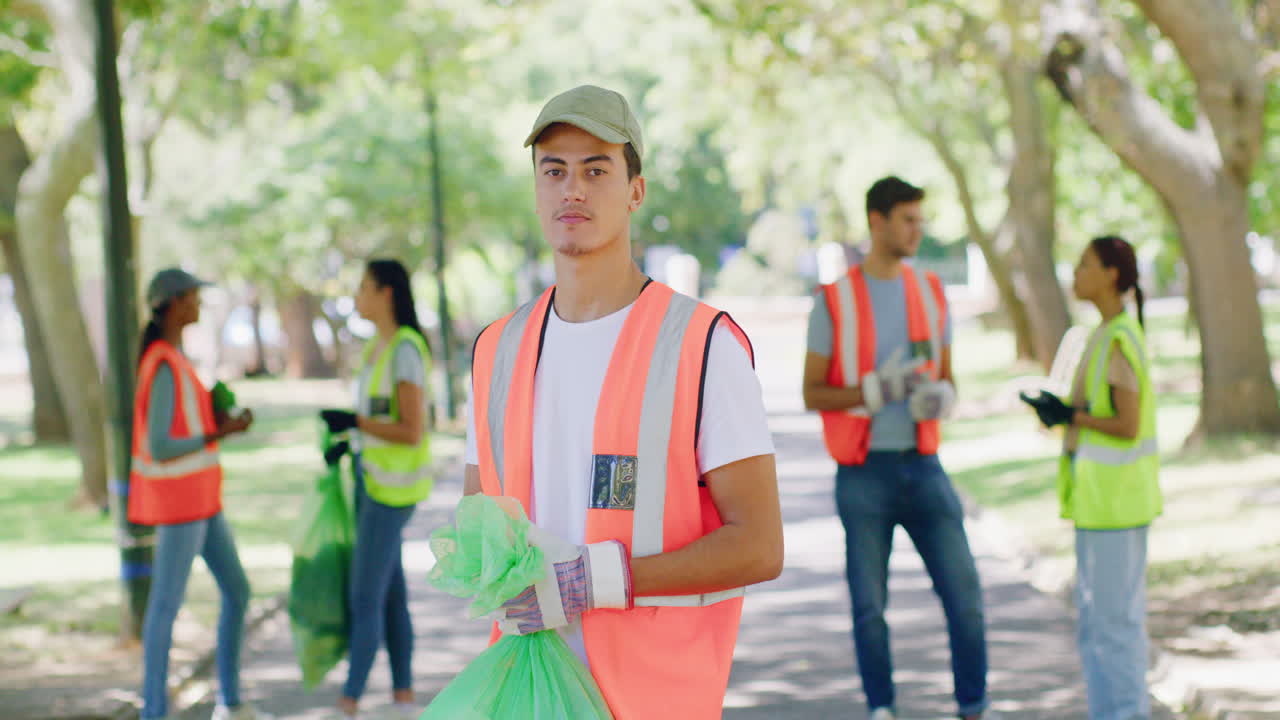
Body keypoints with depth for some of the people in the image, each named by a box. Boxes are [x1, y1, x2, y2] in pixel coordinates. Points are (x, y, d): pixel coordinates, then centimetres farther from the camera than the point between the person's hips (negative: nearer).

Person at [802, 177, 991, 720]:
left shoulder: (930, 294, 8)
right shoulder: (834, 300, -4)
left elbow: (947, 381, 14)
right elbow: (812, 393, -3)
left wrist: (941, 398, -11)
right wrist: (876, 391, -19)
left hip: (923, 466, 3)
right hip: (863, 472, -3)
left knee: (964, 594, -1)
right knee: (869, 604, 3)